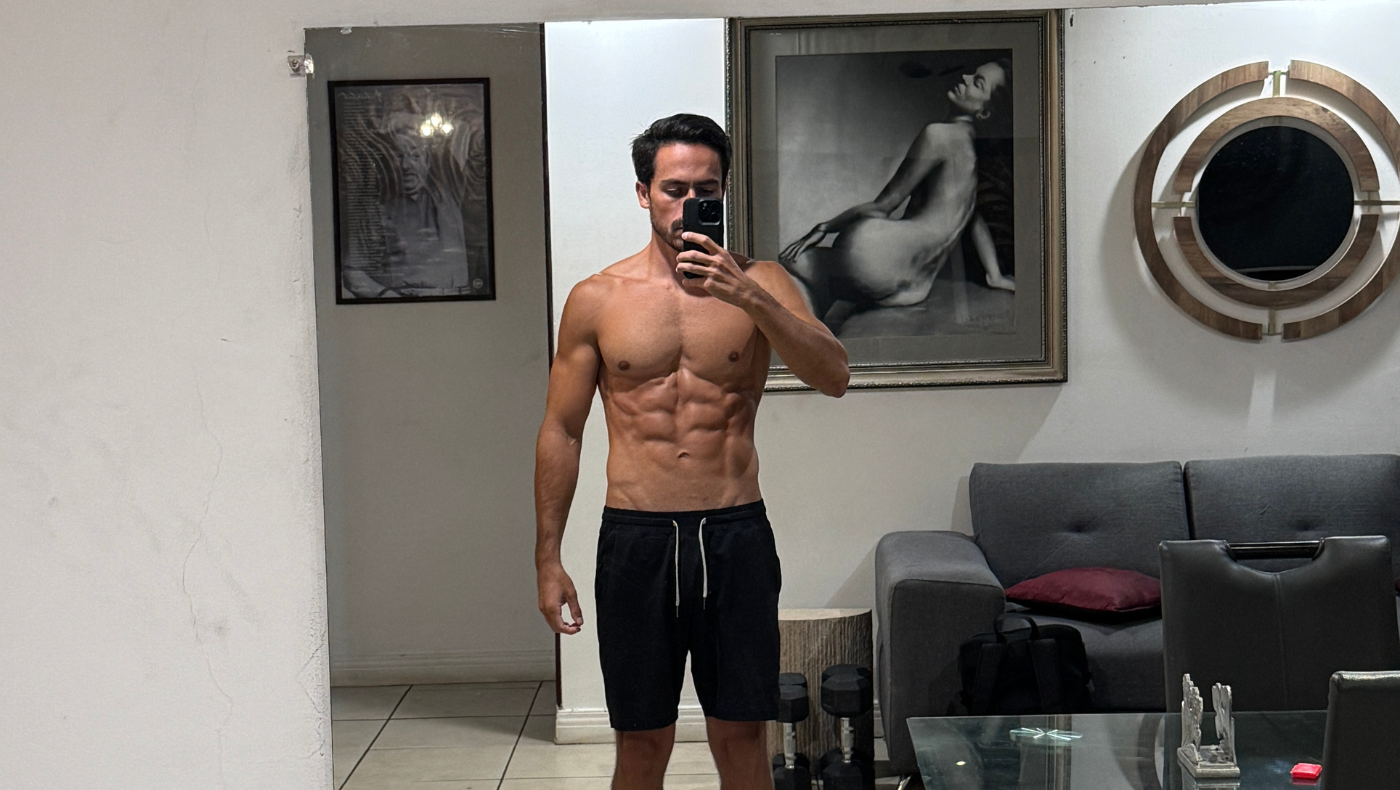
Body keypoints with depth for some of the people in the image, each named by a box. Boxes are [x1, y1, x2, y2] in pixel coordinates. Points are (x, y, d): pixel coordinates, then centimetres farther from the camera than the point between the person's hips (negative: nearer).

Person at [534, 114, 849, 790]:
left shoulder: (758, 283, 2)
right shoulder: (597, 299, 3)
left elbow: (833, 377, -12)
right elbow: (561, 431, 7)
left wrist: (749, 297, -24)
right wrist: (547, 559, 3)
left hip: (735, 536, 0)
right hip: (636, 539, 0)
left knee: (740, 736, 8)